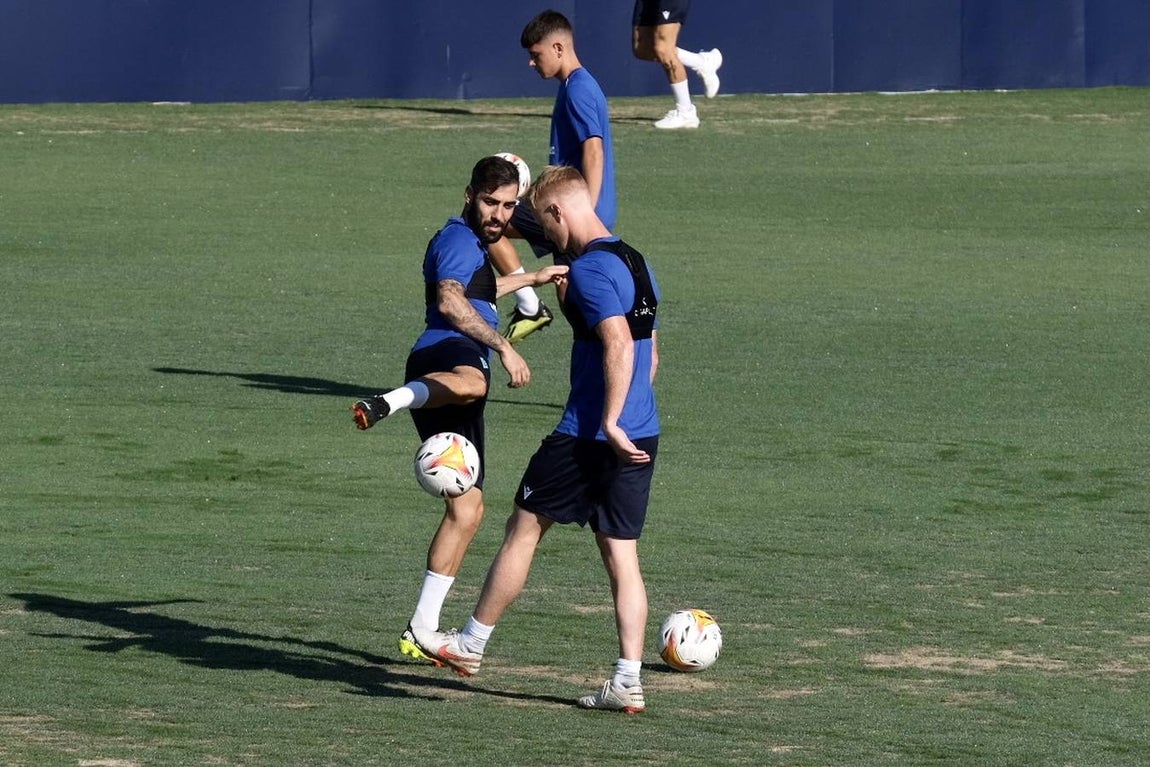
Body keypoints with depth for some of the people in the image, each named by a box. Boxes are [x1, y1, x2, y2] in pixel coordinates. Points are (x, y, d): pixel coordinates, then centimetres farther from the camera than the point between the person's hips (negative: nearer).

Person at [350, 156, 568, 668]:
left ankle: (421, 632, 10)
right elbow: (450, 303, -21)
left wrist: (533, 278, 63)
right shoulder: (458, 238, -1)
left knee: (466, 510, 9)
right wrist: (503, 347, -28)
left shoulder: (470, 243, 31)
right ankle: (387, 403, -77)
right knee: (470, 381, -48)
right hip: (445, 353, -10)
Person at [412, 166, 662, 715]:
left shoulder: (590, 269, -15)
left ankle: (471, 645, 19)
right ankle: (628, 682, 1)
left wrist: (610, 423, -24)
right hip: (640, 437, 8)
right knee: (621, 553, 7)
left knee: (523, 529, 7)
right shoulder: (635, 263, 14)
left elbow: (619, 346, -26)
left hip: (589, 435, -8)